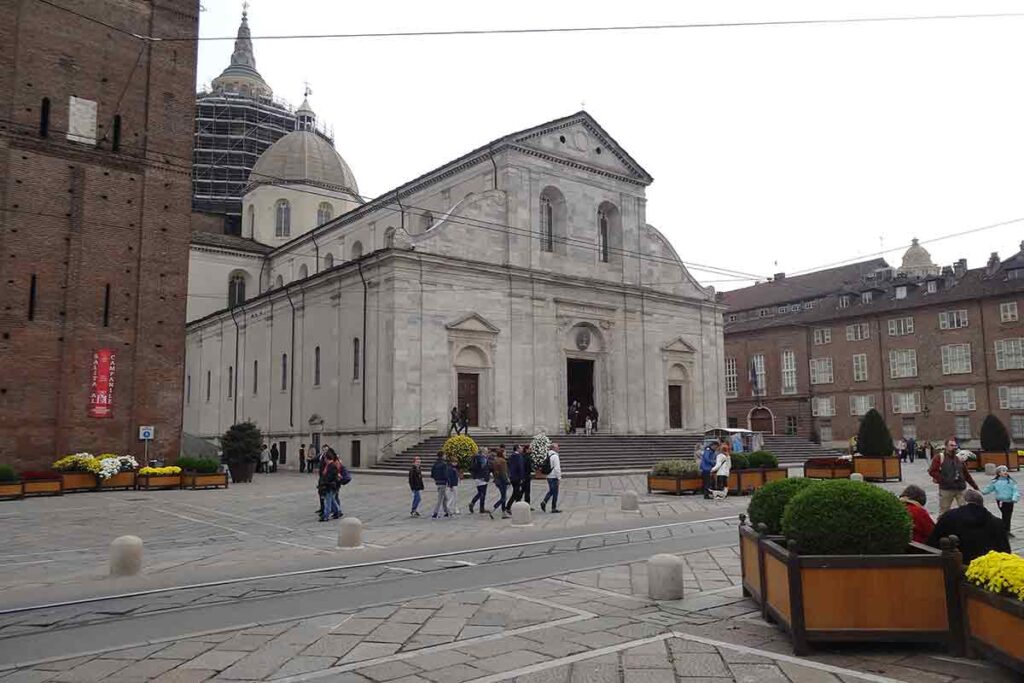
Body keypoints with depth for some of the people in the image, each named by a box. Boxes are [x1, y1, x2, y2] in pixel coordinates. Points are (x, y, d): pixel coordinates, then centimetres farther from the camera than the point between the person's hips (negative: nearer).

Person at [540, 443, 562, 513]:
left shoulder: (547, 456, 10)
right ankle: (554, 508, 6)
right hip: (554, 477, -8)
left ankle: (544, 502, 2)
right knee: (555, 493, 1)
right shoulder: (555, 456, -16)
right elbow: (557, 468, -19)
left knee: (550, 491, 19)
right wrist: (559, 478, -15)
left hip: (548, 477, 8)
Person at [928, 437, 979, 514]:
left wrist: (975, 486, 21)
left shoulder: (959, 458, 14)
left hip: (960, 489, 4)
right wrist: (941, 480, -17)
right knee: (943, 511, 4)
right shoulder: (940, 457, -4)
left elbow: (966, 474, 20)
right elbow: (932, 471, -11)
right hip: (946, 489, -4)